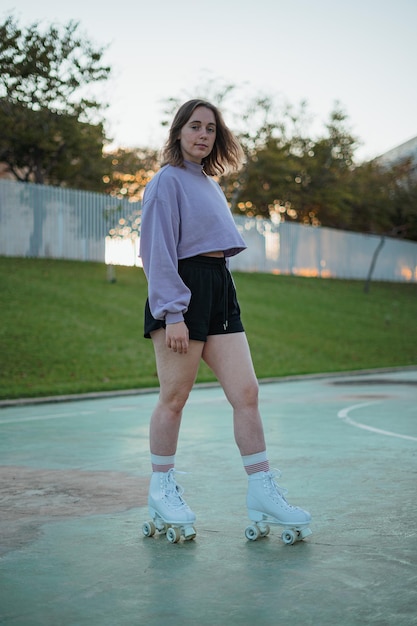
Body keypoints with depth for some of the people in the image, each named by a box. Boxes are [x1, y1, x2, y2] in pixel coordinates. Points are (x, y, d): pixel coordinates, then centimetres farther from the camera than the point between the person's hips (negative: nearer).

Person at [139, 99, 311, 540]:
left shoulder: (209, 184, 22)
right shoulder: (168, 180, -3)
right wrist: (173, 313, -18)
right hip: (182, 289, -8)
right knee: (174, 397, -1)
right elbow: (158, 250, -11)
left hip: (219, 289, 8)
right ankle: (161, 490, 14)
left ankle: (262, 492, 3)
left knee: (246, 392, 0)